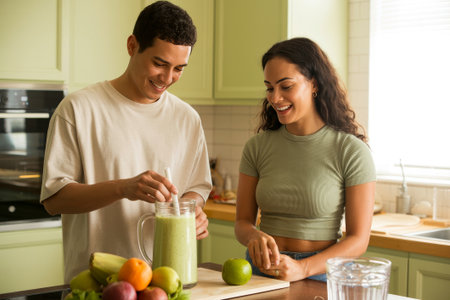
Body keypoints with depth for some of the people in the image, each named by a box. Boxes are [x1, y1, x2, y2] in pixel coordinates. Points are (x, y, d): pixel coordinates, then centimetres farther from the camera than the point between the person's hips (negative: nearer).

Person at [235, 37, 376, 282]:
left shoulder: (352, 151, -5)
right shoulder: (257, 147, 6)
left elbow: (358, 239, -4)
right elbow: (242, 222, 9)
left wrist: (302, 268, -17)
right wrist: (254, 236, -14)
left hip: (320, 273, -2)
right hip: (260, 269, 2)